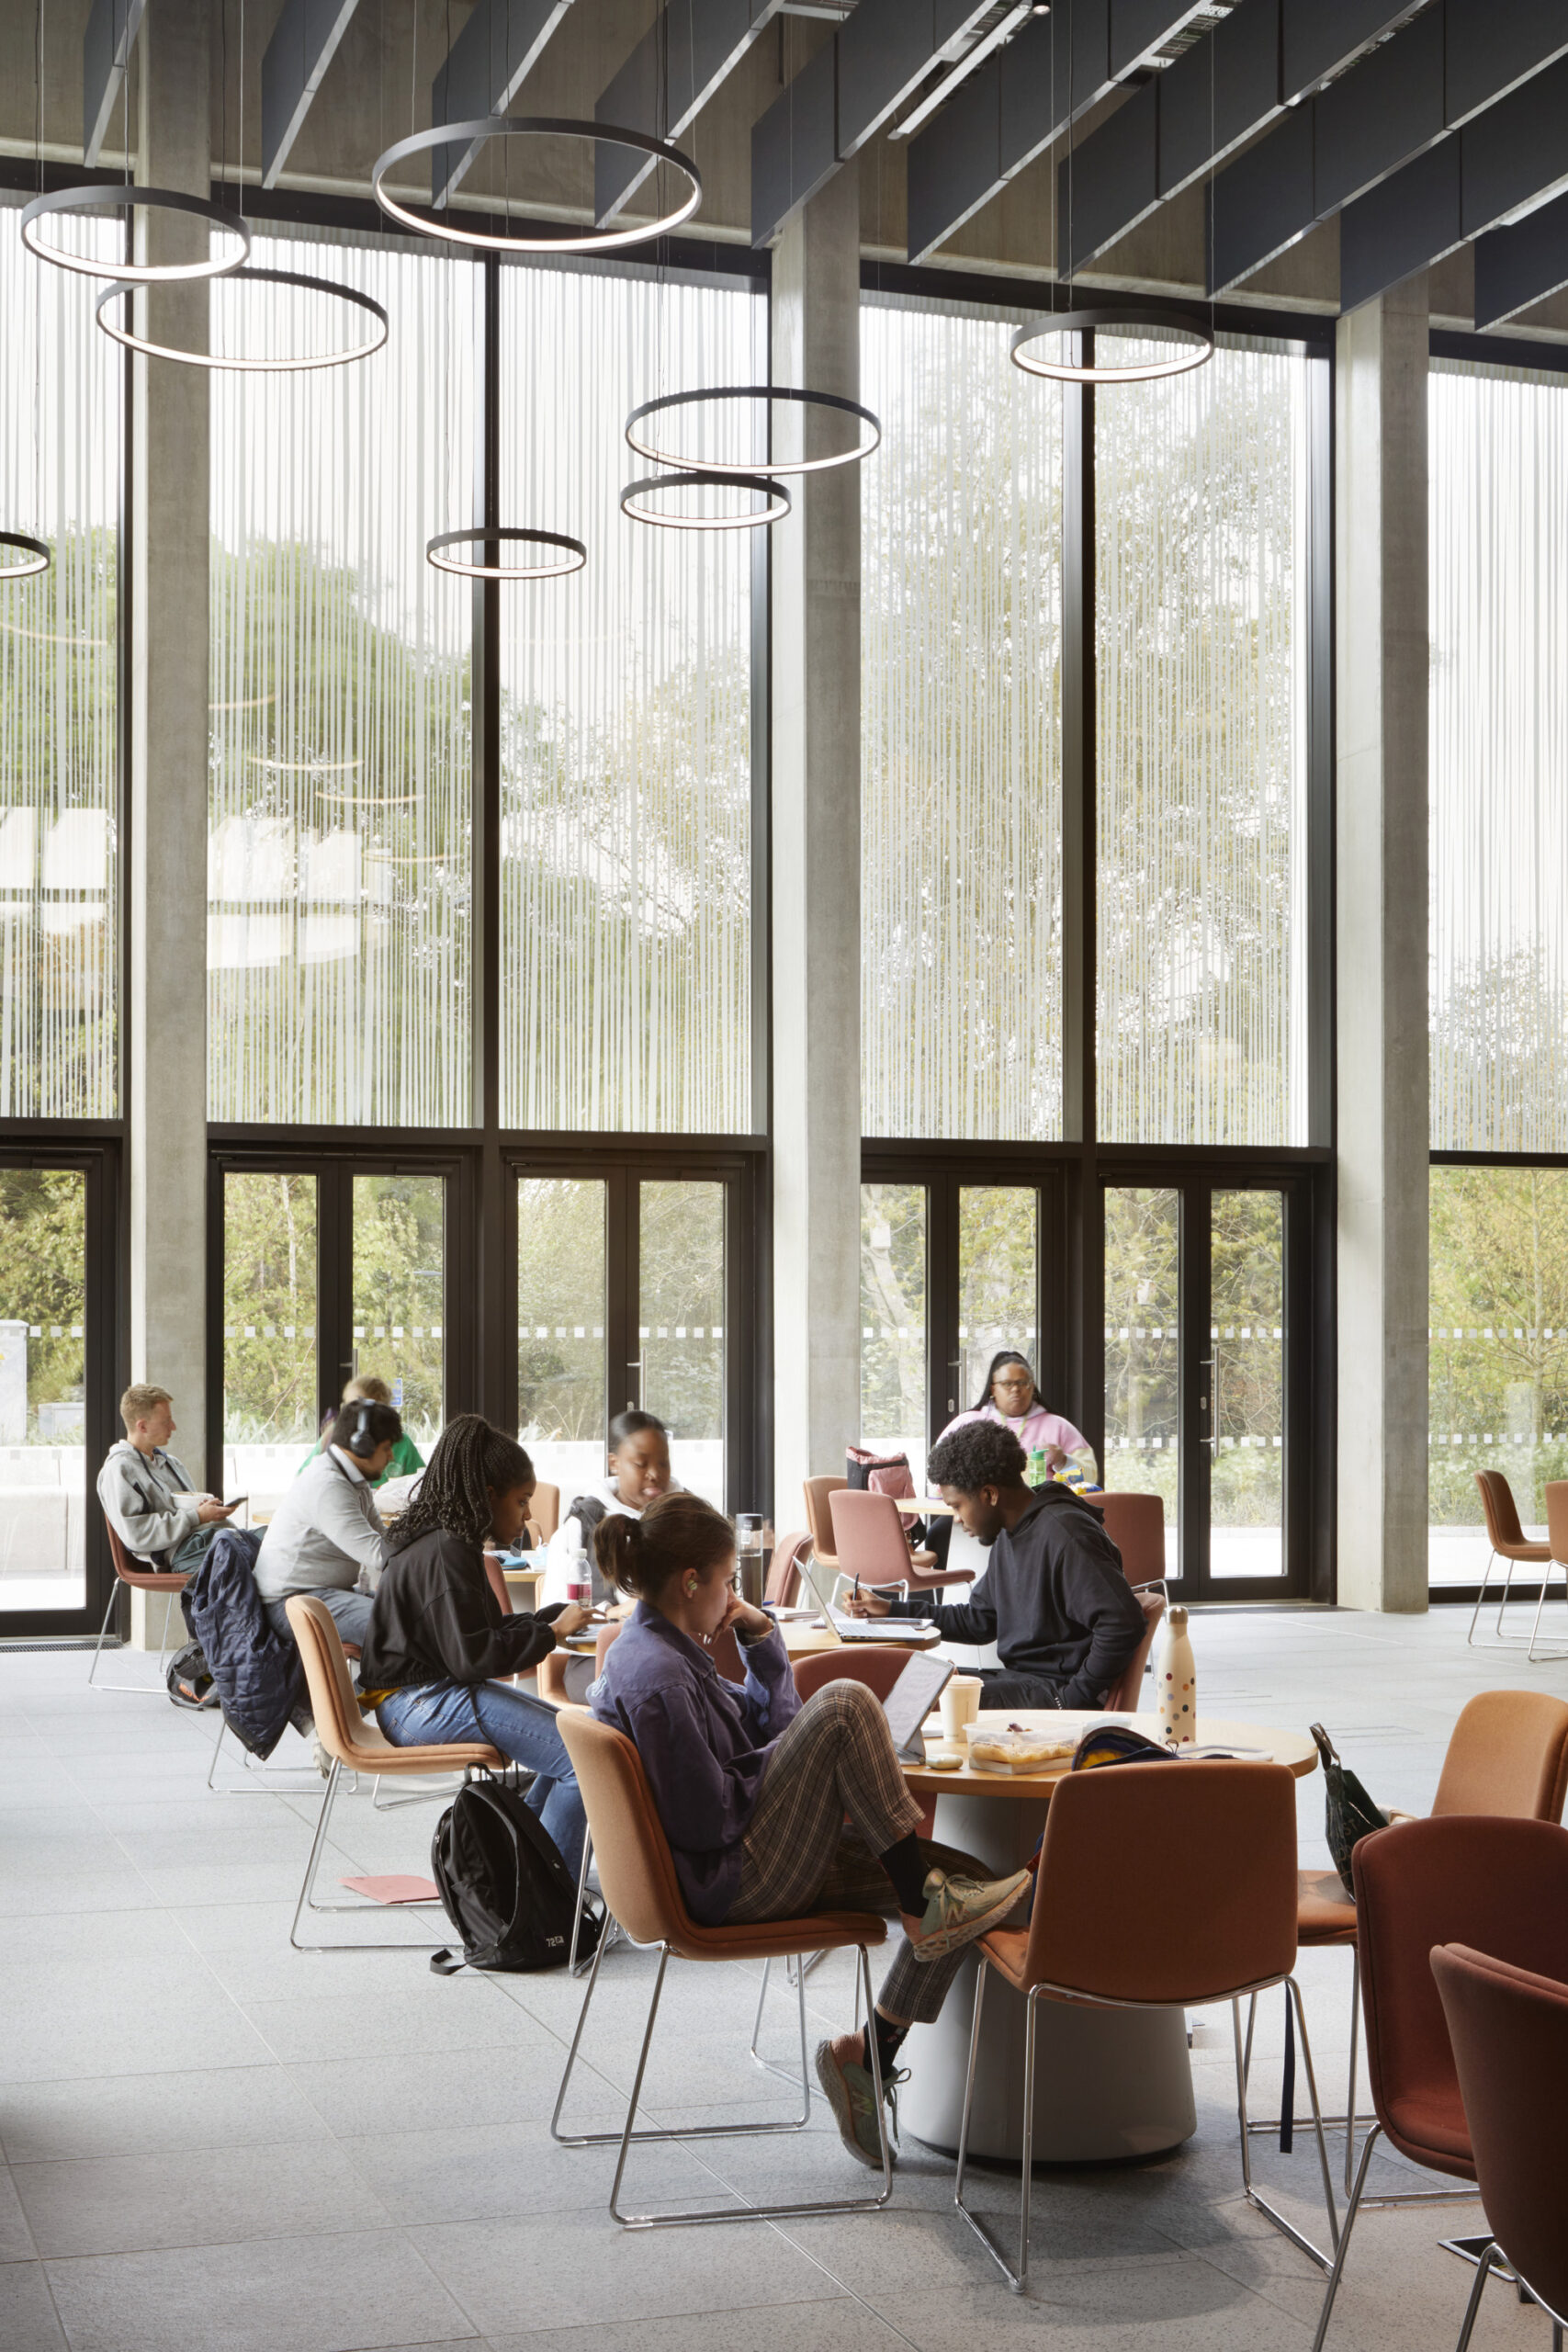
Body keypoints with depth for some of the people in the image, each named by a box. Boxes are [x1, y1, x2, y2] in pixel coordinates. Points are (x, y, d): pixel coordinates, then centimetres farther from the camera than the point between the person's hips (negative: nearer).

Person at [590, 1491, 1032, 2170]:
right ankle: (922, 1904, -14)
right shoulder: (658, 1679, -20)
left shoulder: (662, 1651, 12)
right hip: (729, 1882, -10)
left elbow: (769, 1726, 22)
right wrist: (783, 1756, -7)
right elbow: (710, 1821, -22)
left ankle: (869, 2057, 8)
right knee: (844, 1704, -22)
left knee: (957, 1885, 0)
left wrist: (762, 1641, 7)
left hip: (758, 1861, 10)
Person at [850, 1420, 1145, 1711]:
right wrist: (892, 1610, 22)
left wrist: (1075, 1696, -21)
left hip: (1058, 1690, -10)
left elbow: (1123, 1622, -25)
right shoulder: (1009, 1535, 14)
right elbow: (978, 1620, 25)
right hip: (1018, 1676, 10)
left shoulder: (1063, 1534, -18)